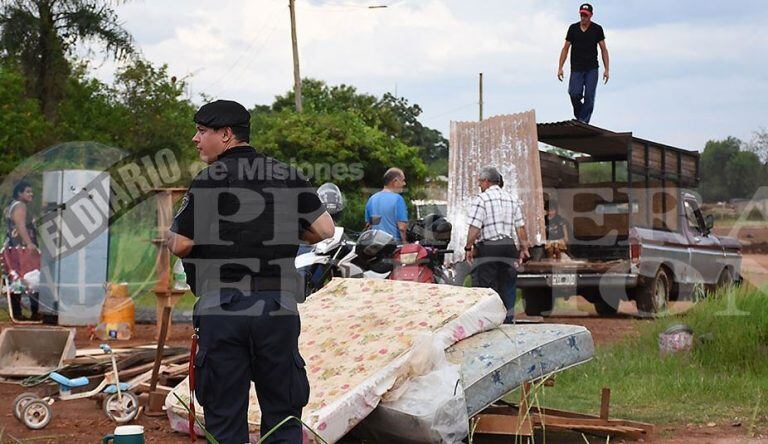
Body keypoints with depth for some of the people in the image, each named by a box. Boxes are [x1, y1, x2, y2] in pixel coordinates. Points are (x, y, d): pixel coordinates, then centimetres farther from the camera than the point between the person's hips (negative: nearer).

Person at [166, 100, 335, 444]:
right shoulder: (288, 176, 8)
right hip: (278, 307, 3)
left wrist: (170, 236, 14)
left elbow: (180, 245, -9)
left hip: (221, 308, -3)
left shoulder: (207, 181, -5)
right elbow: (324, 230, 7)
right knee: (283, 415, 11)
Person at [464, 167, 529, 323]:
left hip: (487, 249, -6)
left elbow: (474, 227, -13)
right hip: (509, 248, 6)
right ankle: (508, 322, 11)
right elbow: (520, 227, 13)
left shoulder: (481, 199, -5)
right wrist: (524, 247, 18)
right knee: (506, 289, 10)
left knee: (485, 288, -5)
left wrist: (468, 247, -5)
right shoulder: (512, 199, 15)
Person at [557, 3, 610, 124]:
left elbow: (603, 49, 5)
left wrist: (606, 69, -2)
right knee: (574, 94, -14)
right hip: (576, 68, 0)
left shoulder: (597, 29, 3)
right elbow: (565, 48, 8)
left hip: (592, 69, 0)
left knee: (589, 97, -8)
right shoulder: (573, 28, 4)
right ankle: (579, 115, 13)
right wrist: (560, 68, 2)